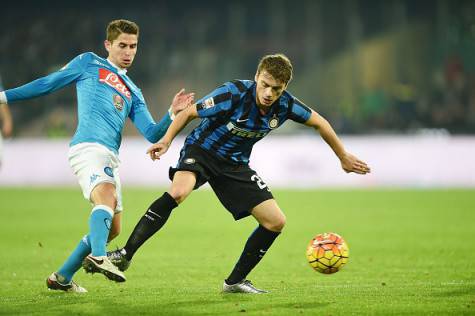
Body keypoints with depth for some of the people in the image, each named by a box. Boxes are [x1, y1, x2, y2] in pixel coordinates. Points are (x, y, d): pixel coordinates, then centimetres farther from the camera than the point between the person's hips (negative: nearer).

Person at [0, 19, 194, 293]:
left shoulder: (133, 93, 27)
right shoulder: (88, 63, 15)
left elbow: (152, 134, 17)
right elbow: (48, 84, 17)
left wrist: (173, 114, -1)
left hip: (111, 157, 7)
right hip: (88, 145, -7)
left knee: (112, 227, 8)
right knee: (107, 197, -33)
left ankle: (62, 277, 19)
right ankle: (98, 257, -55)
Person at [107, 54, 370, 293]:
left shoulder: (285, 105, -14)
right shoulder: (234, 94, -26)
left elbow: (319, 123, 5)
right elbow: (189, 113, -14)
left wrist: (344, 157, 13)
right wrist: (166, 140, -26)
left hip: (235, 164, 5)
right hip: (201, 150, -5)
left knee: (276, 222, -3)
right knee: (177, 192, -36)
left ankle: (235, 281, 11)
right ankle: (124, 255, -31)